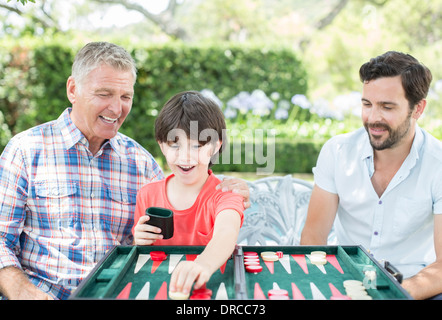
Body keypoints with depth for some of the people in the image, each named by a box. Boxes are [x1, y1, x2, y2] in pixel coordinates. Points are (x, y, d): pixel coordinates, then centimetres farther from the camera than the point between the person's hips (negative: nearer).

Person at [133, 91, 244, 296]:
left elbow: (226, 233, -29)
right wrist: (140, 243, -10)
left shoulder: (224, 195, -7)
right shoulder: (147, 195, 3)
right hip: (159, 286, 2)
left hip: (211, 283, -2)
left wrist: (204, 264, -49)